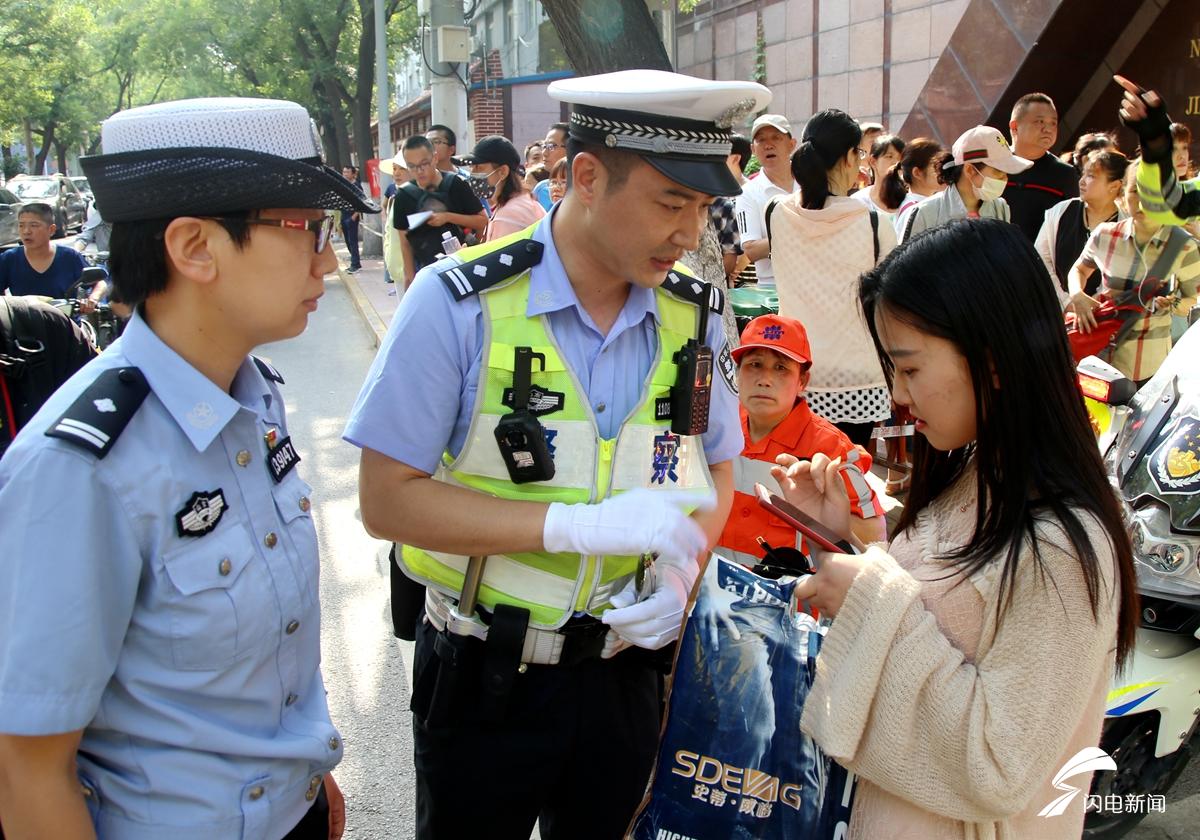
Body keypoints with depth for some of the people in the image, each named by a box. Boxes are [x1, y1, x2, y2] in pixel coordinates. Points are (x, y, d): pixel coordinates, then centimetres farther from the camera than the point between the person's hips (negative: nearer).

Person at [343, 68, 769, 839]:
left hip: (624, 675, 4)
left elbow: (715, 470, 8)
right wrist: (580, 524, -26)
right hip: (483, 681, -3)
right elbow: (386, 498, -18)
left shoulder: (696, 314, -5)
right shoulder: (462, 303, -19)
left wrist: (683, 570, -12)